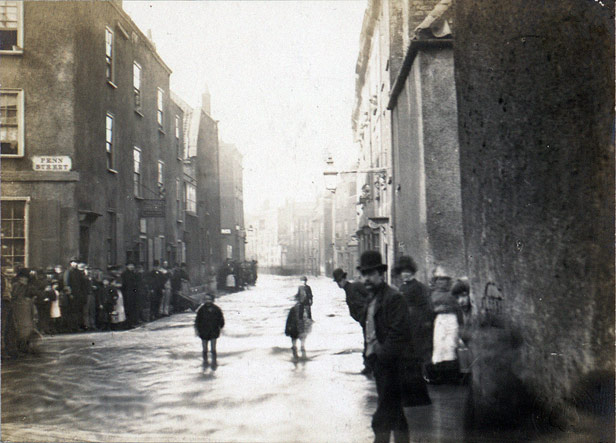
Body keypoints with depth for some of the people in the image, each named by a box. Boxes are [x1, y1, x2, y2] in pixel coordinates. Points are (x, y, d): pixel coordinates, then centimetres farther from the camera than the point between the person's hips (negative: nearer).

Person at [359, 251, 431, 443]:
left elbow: (398, 335, -19)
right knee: (395, 415, 16)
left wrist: (380, 355, -17)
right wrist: (369, 352, 11)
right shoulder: (372, 299, 15)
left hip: (393, 366, -9)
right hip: (380, 364, 9)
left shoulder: (394, 298, -14)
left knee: (383, 419, -9)